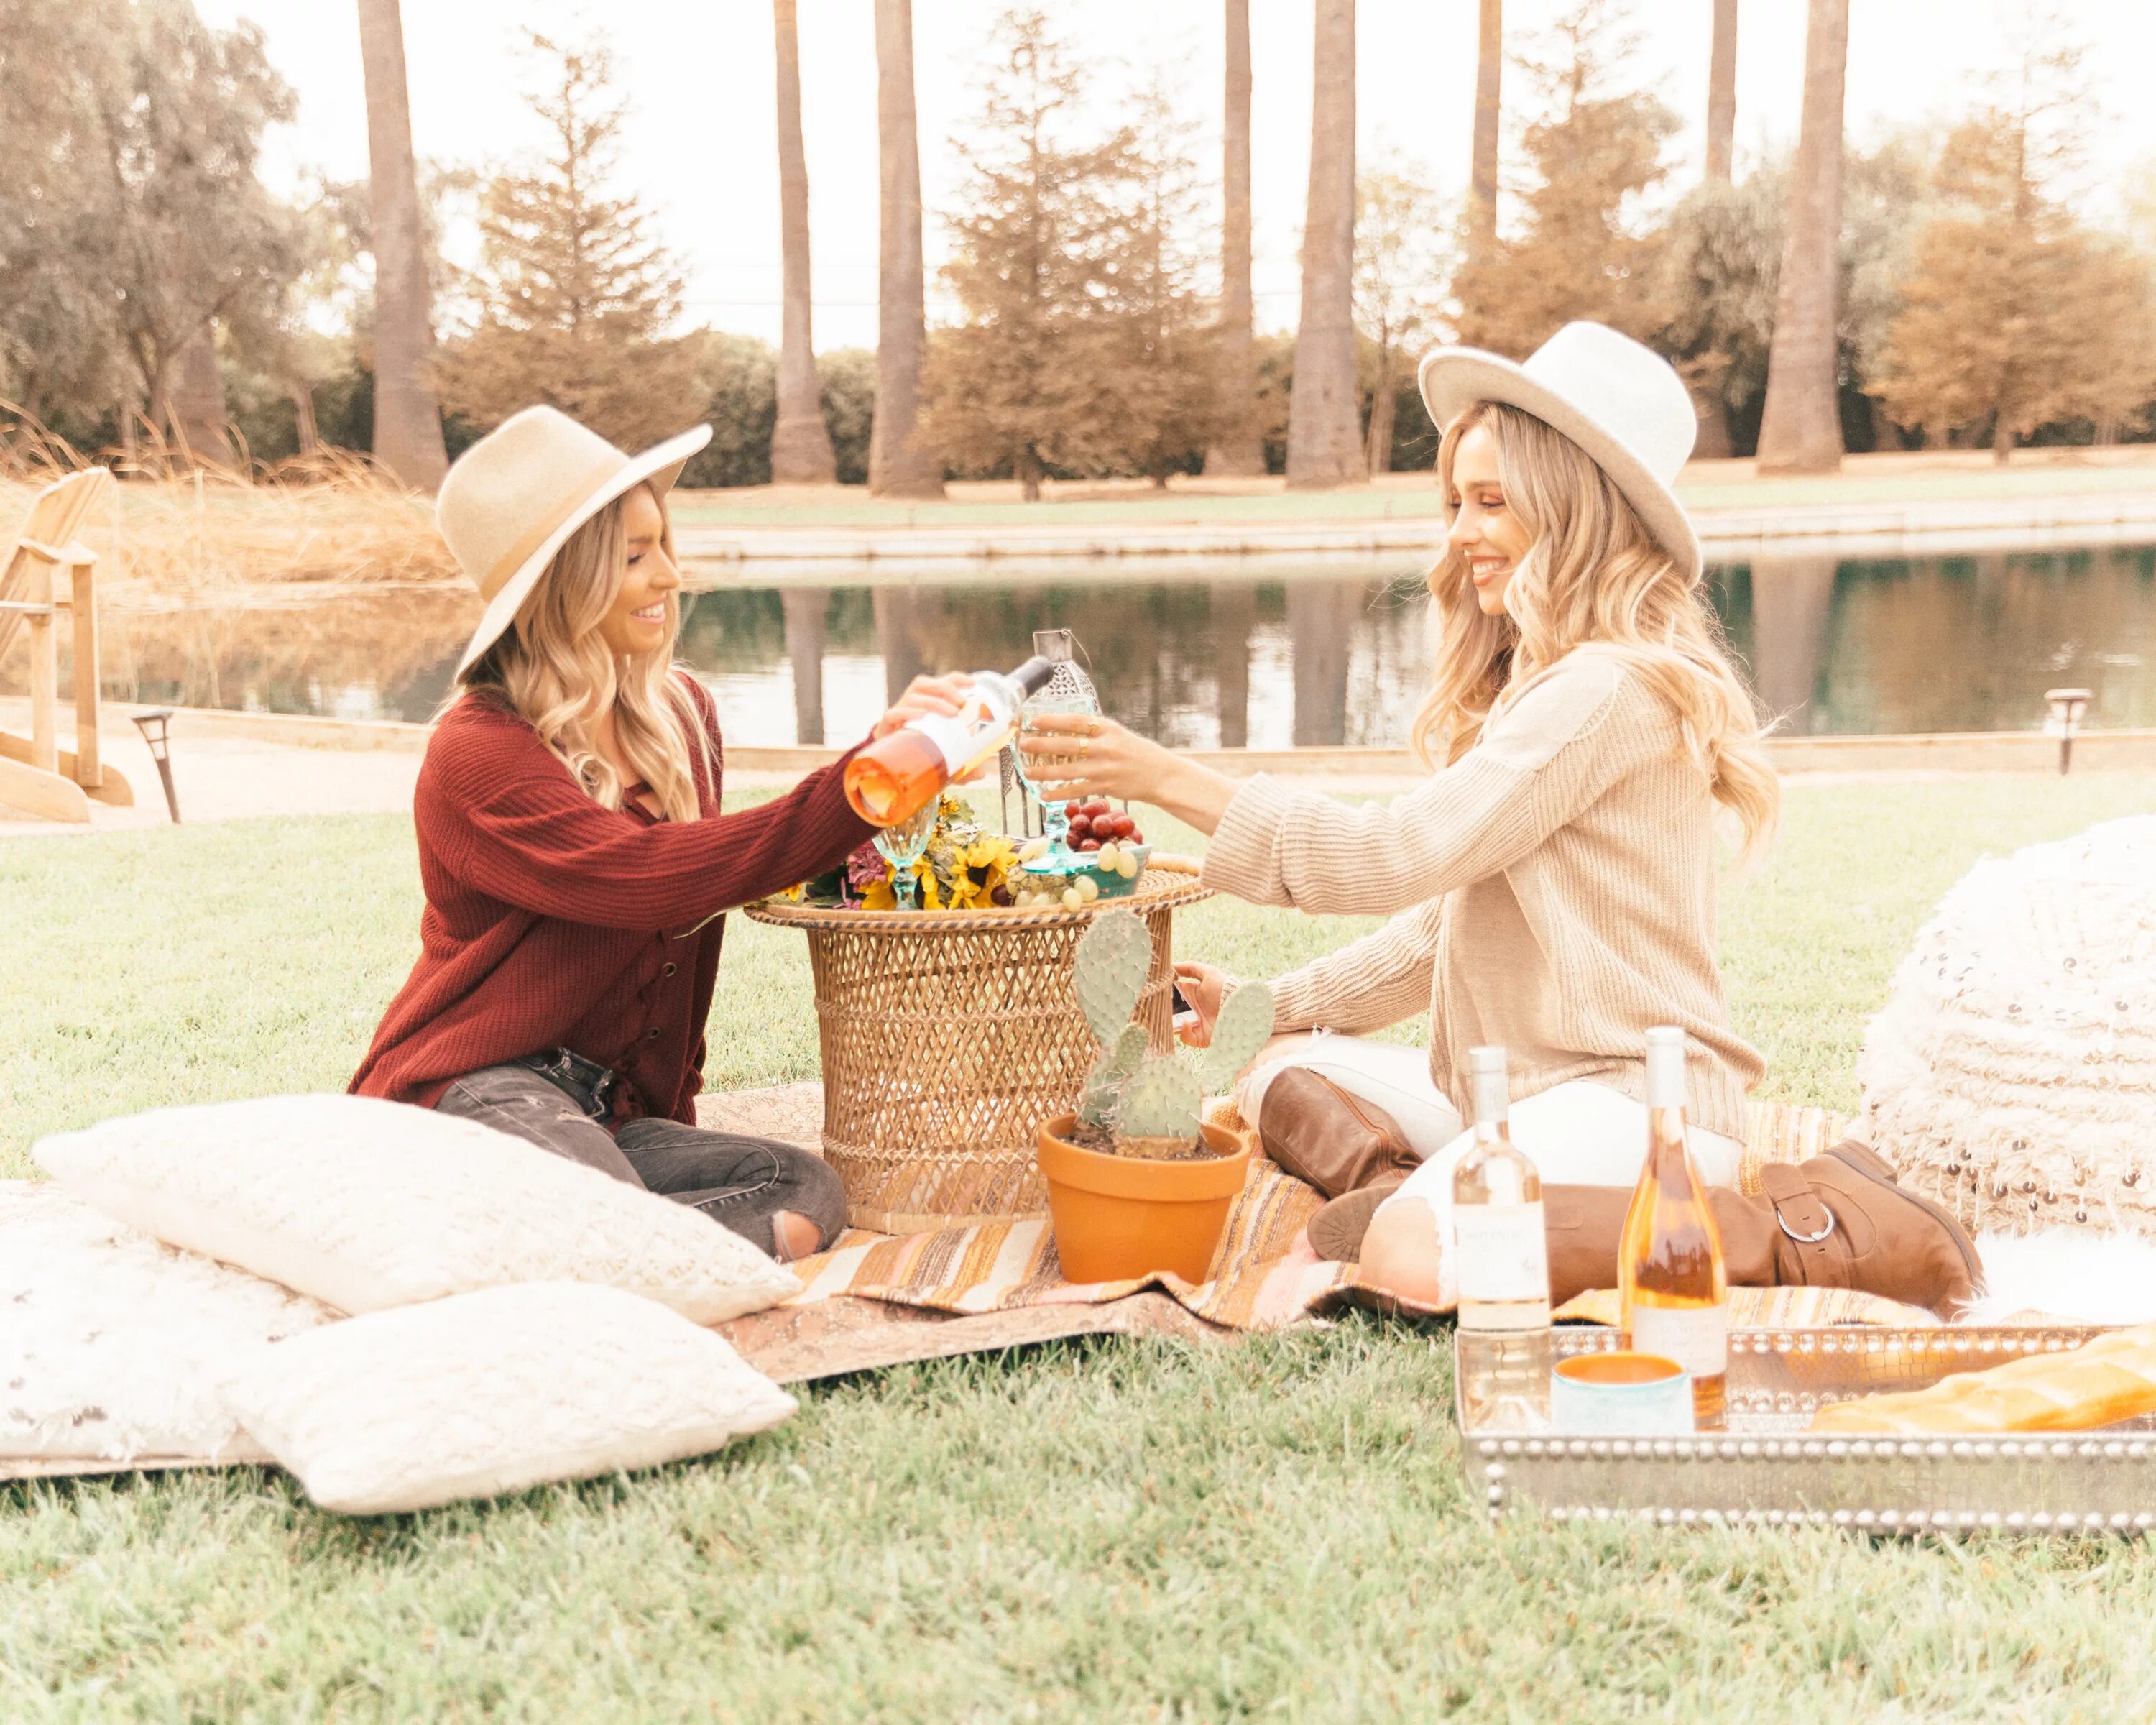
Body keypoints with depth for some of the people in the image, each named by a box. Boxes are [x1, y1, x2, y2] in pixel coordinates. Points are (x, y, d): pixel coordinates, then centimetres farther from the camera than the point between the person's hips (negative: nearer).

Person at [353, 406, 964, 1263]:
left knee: (810, 1189, -17)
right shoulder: (478, 753, -15)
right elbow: (657, 877, -30)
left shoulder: (683, 716, 9)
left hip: (610, 1110, 9)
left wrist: (676, 1112, 14)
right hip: (470, 1089, -8)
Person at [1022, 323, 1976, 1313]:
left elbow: (1400, 854, -21)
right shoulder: (1530, 684, 18)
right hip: (1516, 1084, 10)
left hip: (1630, 1094, -9)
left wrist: (1170, 780, -19)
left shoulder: (1607, 688, -15)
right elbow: (1446, 919, 18)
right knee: (1283, 1079, 2)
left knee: (1414, 1258, -31)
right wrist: (1264, 1005, 11)